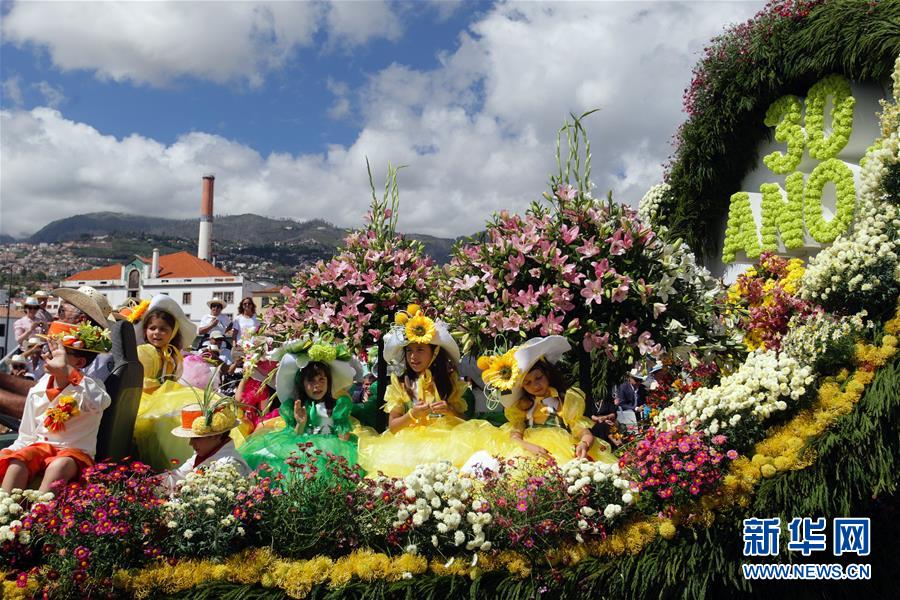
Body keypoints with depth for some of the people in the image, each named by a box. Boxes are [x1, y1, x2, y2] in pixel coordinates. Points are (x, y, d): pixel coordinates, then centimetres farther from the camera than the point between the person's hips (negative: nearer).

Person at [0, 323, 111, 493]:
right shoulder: (37, 391, 10)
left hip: (75, 451, -5)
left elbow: (97, 404, -36)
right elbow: (27, 435, 21)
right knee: (17, 459, -26)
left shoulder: (90, 387, -7)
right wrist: (15, 448, 1)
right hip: (40, 446, 5)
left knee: (59, 466, -36)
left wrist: (65, 370, -41)